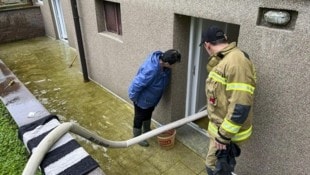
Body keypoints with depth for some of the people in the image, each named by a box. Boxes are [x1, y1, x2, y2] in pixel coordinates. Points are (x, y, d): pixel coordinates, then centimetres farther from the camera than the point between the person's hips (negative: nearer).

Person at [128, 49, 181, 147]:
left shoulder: (161, 60, -16)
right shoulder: (151, 70, -43)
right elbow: (137, 84, -32)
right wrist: (133, 97, -17)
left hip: (152, 97, 8)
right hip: (143, 98, -8)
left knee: (148, 114, 28)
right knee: (139, 117, 15)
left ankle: (147, 131, 54)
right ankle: (137, 137, 39)